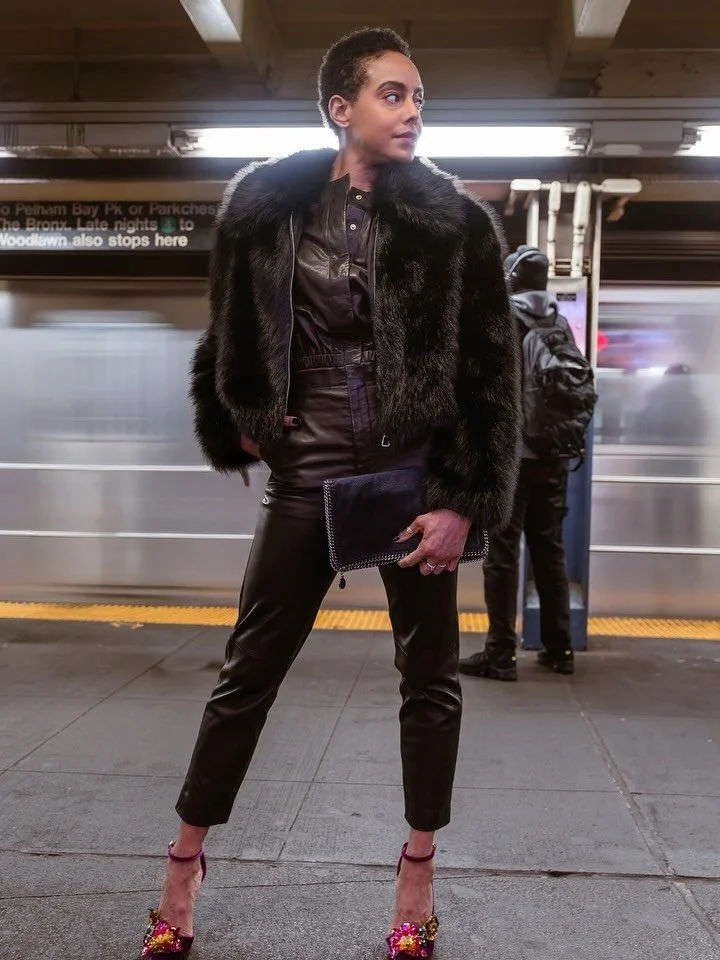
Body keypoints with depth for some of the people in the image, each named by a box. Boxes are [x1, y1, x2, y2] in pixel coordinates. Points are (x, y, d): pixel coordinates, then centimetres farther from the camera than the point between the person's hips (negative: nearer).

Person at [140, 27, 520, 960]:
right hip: (307, 479, 1)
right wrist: (238, 423, 7)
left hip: (413, 477, 0)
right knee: (246, 675, 6)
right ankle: (184, 864, 23)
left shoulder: (455, 222, -4)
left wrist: (464, 500, -10)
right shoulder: (268, 204, 0)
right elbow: (233, 330, 14)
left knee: (430, 677, 7)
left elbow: (492, 373, -5)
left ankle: (417, 878, 25)